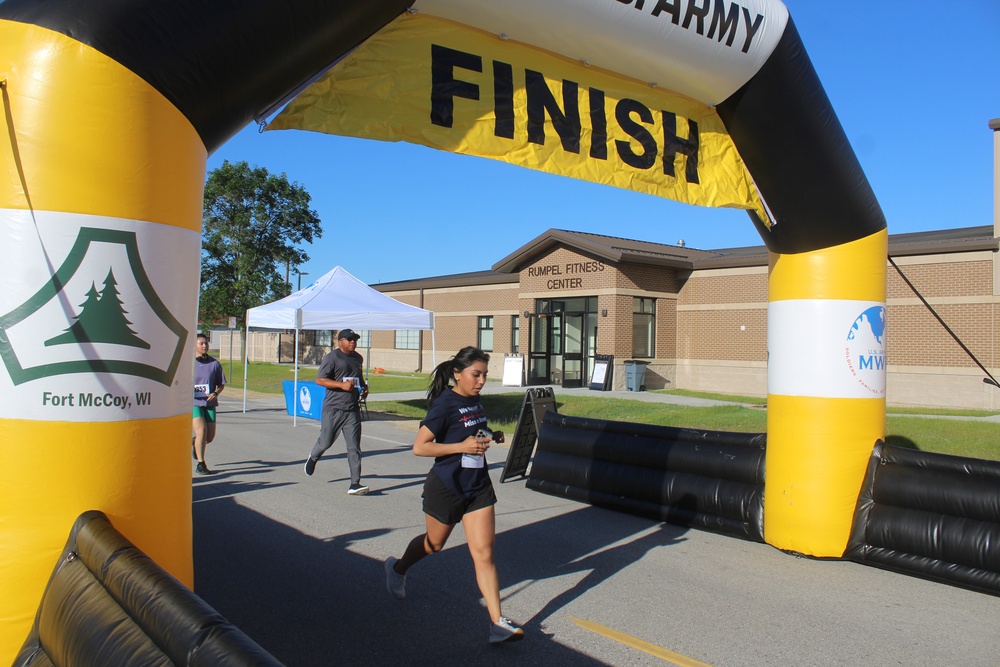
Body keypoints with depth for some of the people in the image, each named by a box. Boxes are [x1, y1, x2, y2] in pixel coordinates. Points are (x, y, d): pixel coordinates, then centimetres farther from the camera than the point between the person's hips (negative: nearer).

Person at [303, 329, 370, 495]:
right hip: (333, 408, -5)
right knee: (326, 442, 7)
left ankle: (355, 484, -2)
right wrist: (342, 385, -19)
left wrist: (364, 388, 13)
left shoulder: (358, 358, 16)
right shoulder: (332, 358, -7)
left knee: (354, 447, -2)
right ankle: (313, 458, 42)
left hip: (353, 409, 5)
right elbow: (319, 379, -11)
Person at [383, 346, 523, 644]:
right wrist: (462, 446, -27)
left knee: (484, 553, -2)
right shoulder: (444, 404, -19)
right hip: (446, 487, -5)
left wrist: (491, 437, 2)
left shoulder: (475, 401, 3)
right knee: (434, 544, 19)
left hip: (478, 487, 5)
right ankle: (397, 567, 50)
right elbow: (419, 447, -22)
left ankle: (497, 623, 0)